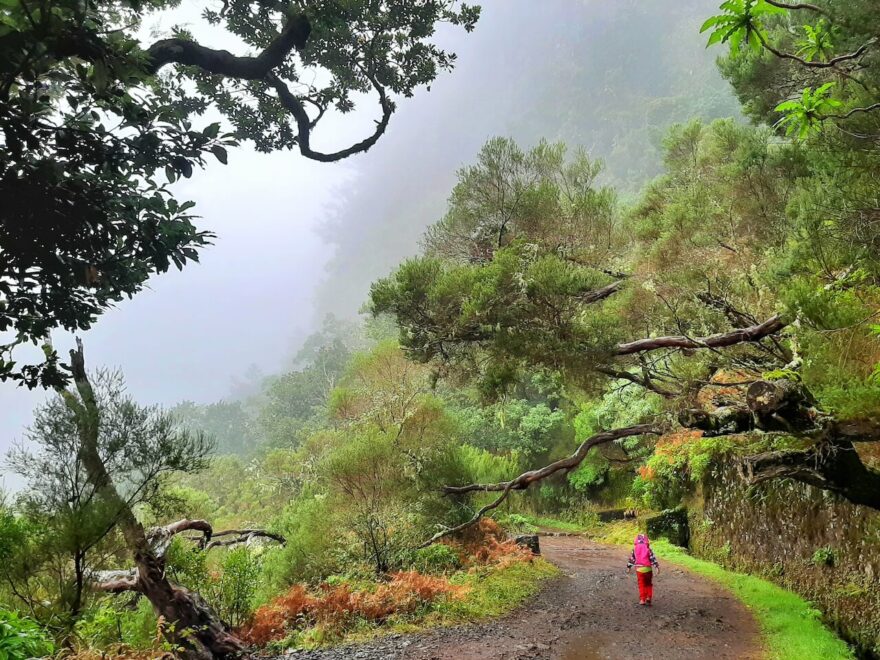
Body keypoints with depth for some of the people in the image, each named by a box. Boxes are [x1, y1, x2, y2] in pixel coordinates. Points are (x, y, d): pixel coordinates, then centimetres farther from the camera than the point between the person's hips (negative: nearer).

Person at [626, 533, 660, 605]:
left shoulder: (634, 549, 3)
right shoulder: (648, 549, -3)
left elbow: (631, 558, 8)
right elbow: (652, 558, -9)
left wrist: (628, 567, 16)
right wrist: (657, 567, -7)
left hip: (639, 569, 1)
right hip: (647, 569, -1)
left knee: (641, 585, 10)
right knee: (649, 584, 16)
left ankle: (642, 599, 6)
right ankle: (649, 597, 6)